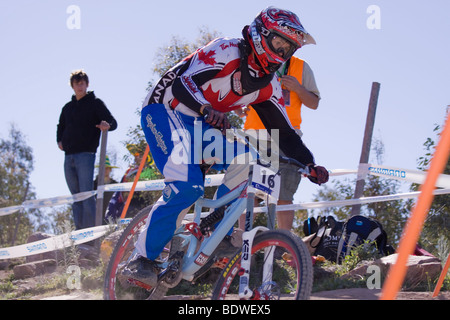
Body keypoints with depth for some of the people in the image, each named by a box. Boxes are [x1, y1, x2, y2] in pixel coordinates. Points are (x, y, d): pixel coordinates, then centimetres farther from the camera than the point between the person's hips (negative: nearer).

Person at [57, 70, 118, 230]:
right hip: (69, 156, 6)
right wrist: (59, 140, 13)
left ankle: (90, 230, -14)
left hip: (86, 155, -6)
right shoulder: (68, 107, 20)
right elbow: (61, 126, 33)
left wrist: (107, 125, -26)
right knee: (76, 196, 5)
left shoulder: (95, 103, 5)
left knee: (86, 194, -13)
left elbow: (113, 122, -2)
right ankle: (79, 230, 6)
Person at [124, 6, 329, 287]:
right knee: (187, 186, -27)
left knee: (247, 160, -18)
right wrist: (207, 110, -47)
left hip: (200, 126, 7)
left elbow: (285, 133, 4)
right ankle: (141, 260, -20)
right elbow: (184, 82, -28)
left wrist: (310, 165, -10)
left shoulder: (268, 87, 3)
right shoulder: (226, 51, -18)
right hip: (165, 110, -7)